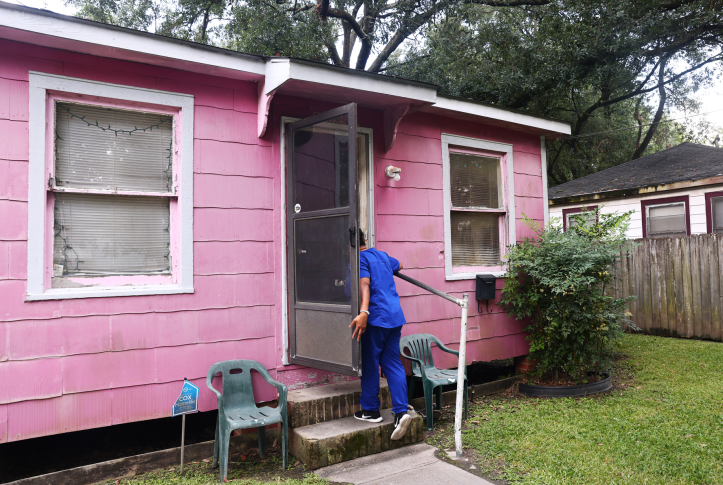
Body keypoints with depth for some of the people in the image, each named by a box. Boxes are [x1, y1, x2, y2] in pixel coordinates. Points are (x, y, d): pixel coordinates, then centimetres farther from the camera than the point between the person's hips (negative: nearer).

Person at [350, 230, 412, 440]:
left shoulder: (360, 259, -5)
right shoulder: (382, 255, 17)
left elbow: (365, 285, -22)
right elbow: (398, 265, 39)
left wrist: (363, 312, -33)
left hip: (376, 317, -7)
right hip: (395, 315, 7)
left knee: (370, 363, 6)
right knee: (393, 363, 8)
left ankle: (371, 410, 17)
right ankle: (401, 411, 2)